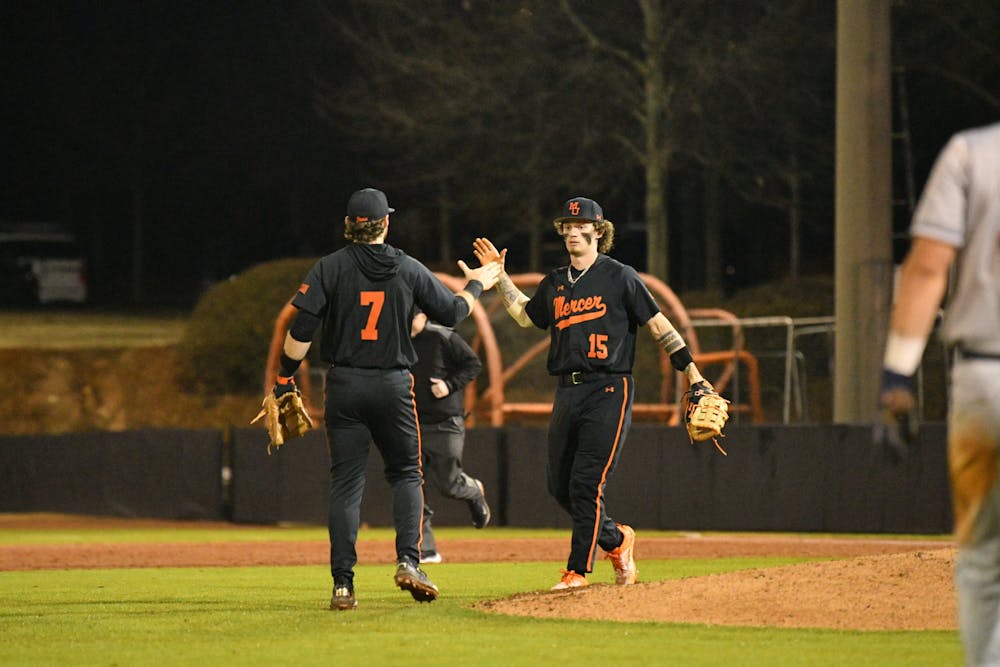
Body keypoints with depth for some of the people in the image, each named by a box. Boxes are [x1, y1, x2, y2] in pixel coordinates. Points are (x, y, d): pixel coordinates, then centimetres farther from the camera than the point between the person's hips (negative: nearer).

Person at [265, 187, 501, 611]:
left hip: (345, 386, 0)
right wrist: (476, 286, 31)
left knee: (346, 483, 2)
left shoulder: (330, 269, -4)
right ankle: (408, 561, -5)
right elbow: (452, 312, 12)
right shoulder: (409, 270, 1)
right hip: (394, 385, 0)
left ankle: (343, 583, -4)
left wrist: (285, 377, 1)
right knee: (406, 474, 14)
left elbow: (301, 330, -9)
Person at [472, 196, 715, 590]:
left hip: (609, 391, -7)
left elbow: (658, 325, -2)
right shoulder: (555, 284, 15)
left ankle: (578, 569, -8)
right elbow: (525, 316, 32)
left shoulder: (620, 277, -2)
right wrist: (499, 276, 27)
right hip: (567, 392, 7)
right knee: (559, 485, 6)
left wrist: (692, 373, -7)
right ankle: (615, 540, 27)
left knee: (586, 482, -13)